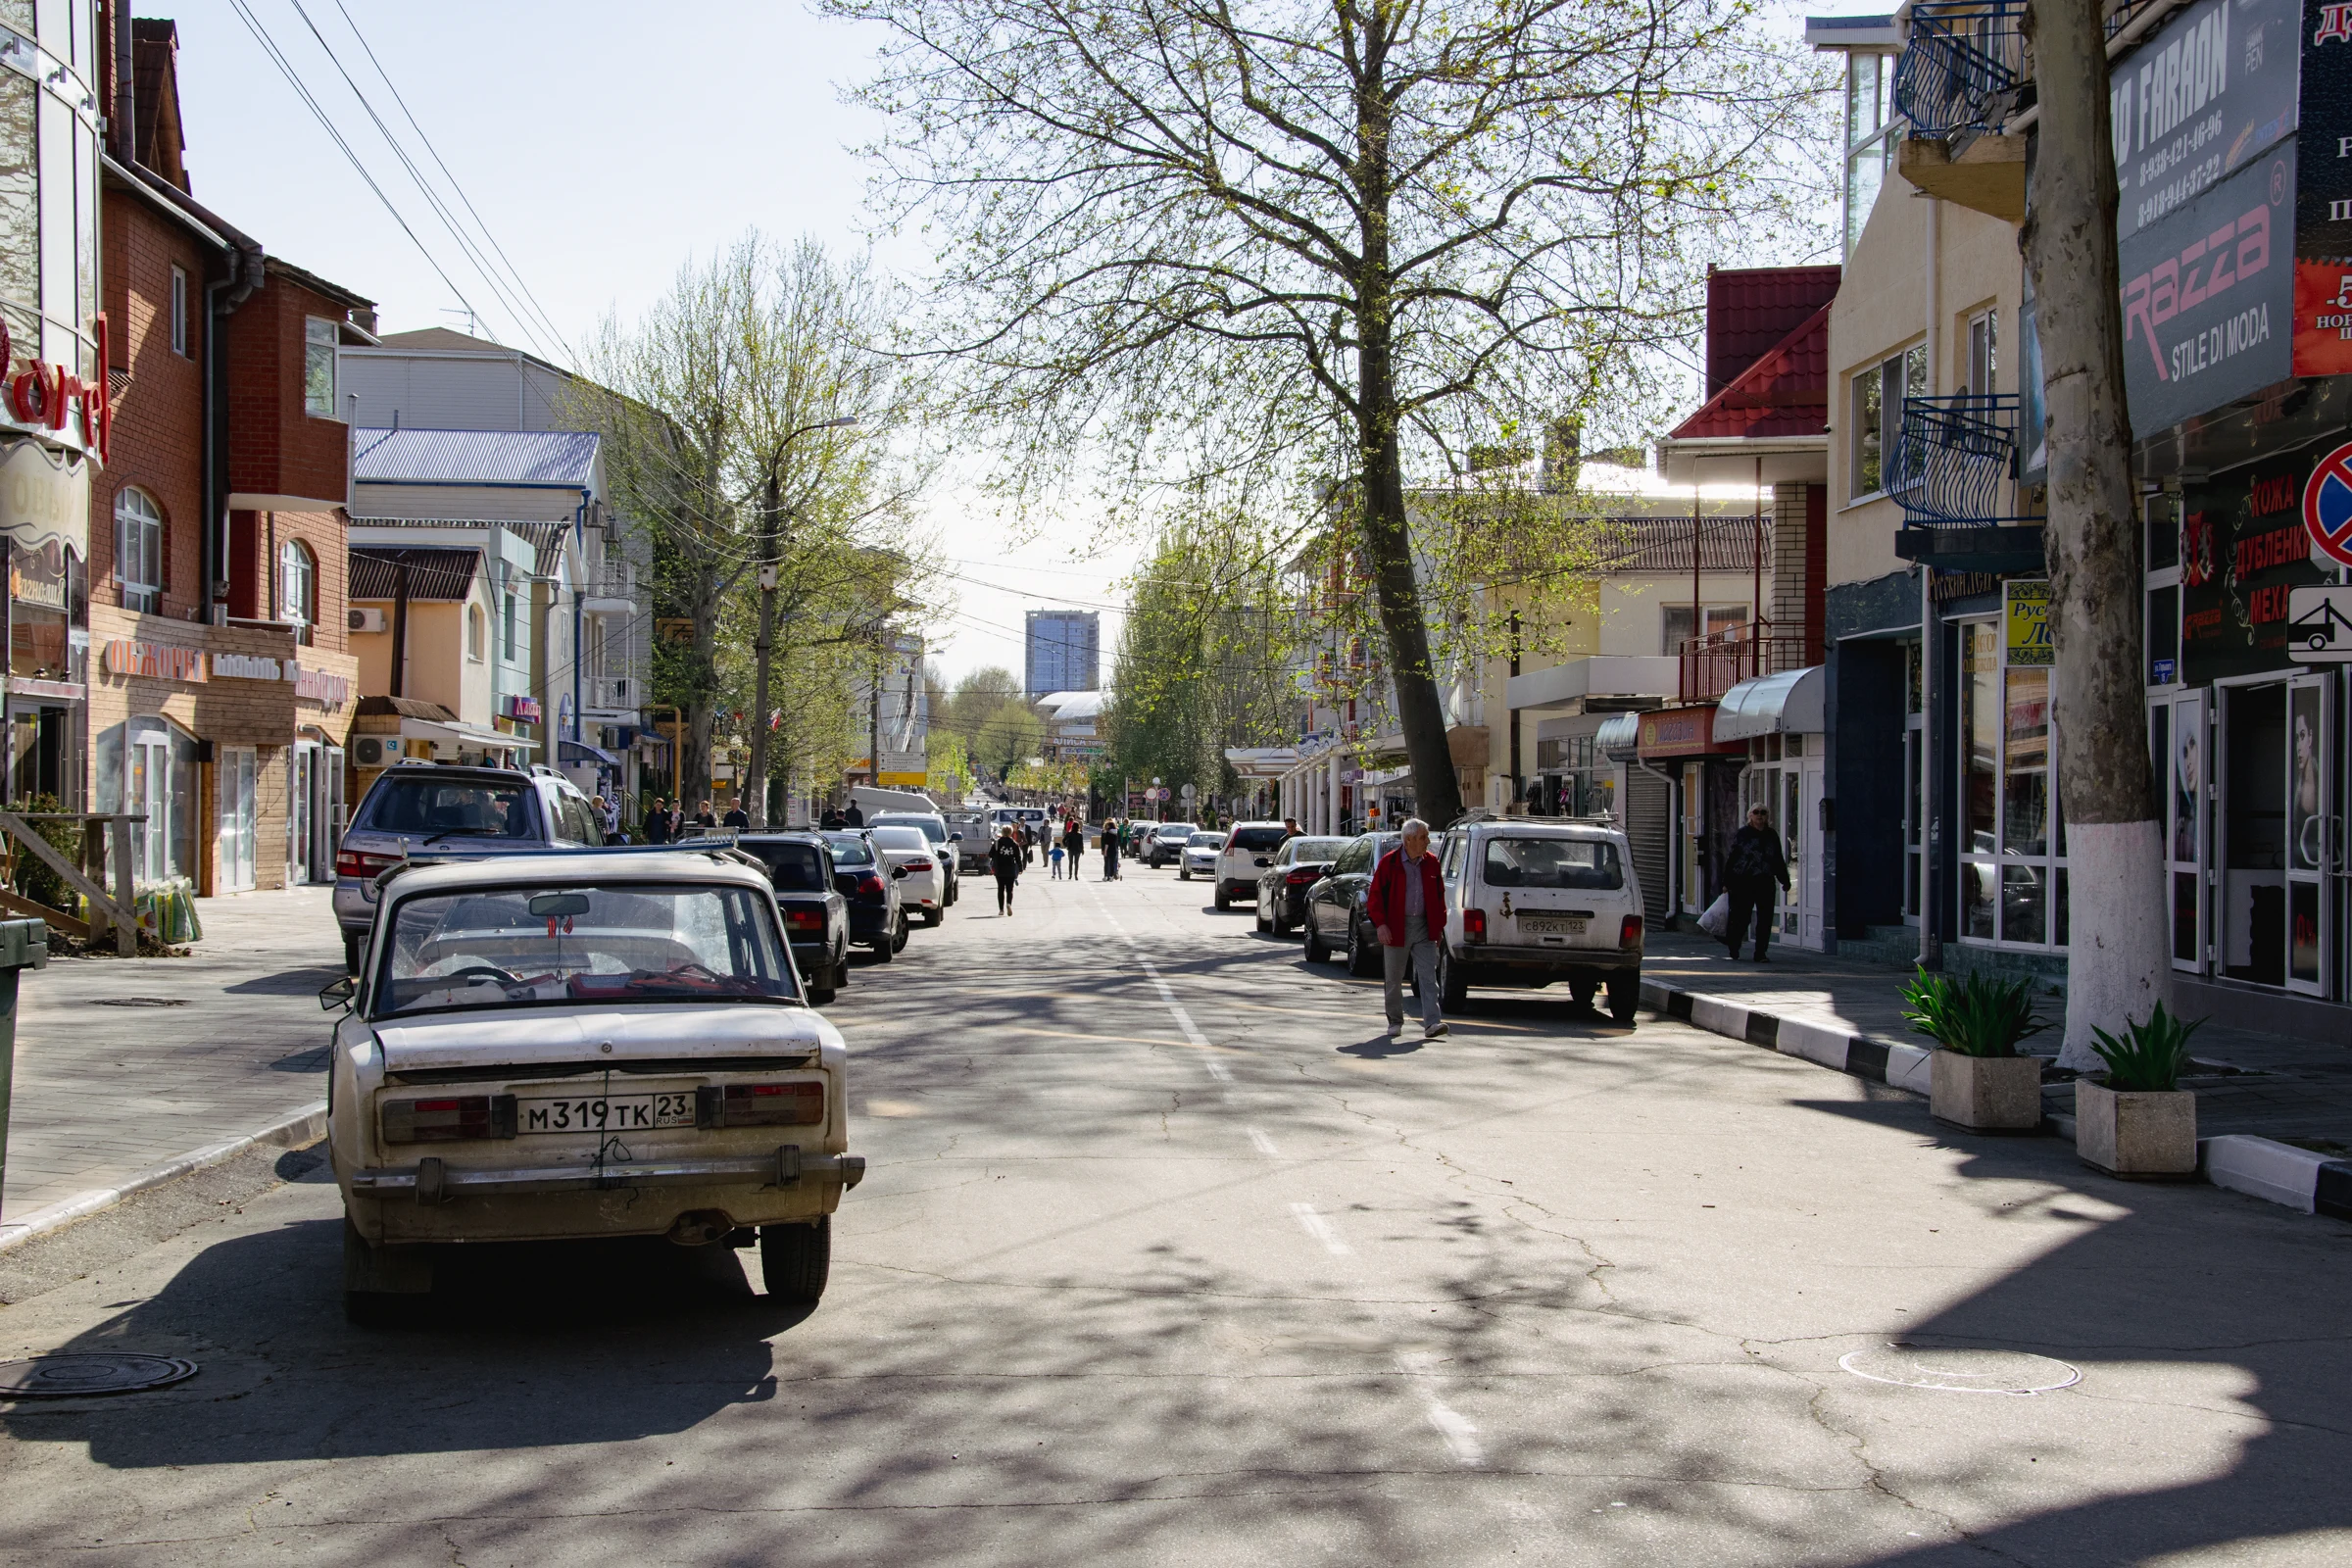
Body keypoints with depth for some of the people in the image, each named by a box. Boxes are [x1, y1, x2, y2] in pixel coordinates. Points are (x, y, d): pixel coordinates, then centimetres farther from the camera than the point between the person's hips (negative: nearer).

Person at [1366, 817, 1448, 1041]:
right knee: (1393, 979, 7)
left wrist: (1439, 926, 10)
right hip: (1396, 928, -2)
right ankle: (1395, 1022, 20)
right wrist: (1380, 924, -14)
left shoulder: (1431, 863, 6)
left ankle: (1432, 1023, -12)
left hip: (1424, 928, 2)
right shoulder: (1389, 863, -6)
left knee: (1428, 976, -7)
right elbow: (1375, 896, -4)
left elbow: (1439, 895, 14)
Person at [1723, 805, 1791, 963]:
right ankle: (1733, 944, 25)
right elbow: (1731, 858, -1)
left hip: (1765, 883, 4)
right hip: (1744, 882, -4)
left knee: (1765, 919, -1)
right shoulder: (1742, 834, 0)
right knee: (1742, 916, -1)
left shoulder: (1772, 836, 12)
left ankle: (1760, 953, 6)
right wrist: (1727, 882, -4)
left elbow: (1778, 860, 21)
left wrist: (1784, 880, 19)